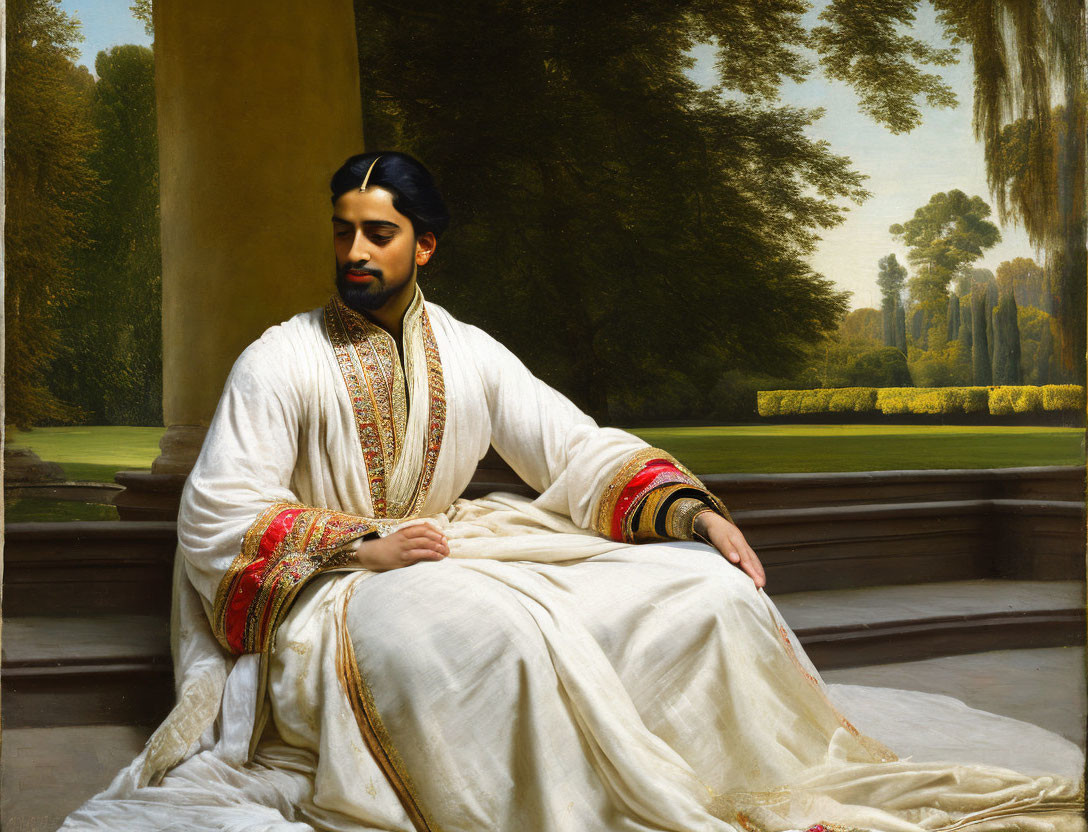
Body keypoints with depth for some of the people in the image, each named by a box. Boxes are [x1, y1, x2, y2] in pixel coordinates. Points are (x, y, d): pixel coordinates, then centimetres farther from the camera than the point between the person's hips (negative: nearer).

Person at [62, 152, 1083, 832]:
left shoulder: (471, 355, 10)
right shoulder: (280, 362, -3)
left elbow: (579, 449, 9)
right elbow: (217, 515, -9)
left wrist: (690, 509, -8)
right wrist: (363, 544, -21)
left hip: (462, 557, 5)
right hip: (330, 597, -5)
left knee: (704, 586, -10)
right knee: (492, 633, -41)